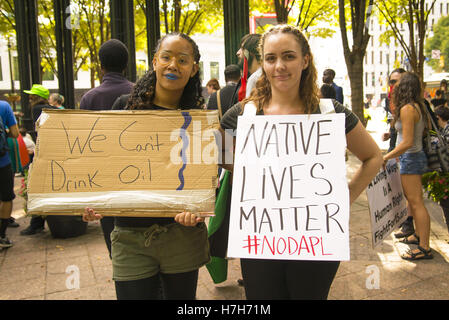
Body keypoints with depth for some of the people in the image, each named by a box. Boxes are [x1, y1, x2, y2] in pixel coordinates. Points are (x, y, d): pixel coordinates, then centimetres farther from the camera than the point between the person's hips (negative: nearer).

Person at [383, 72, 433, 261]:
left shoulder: (407, 109, -20)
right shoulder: (419, 106, 8)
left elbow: (407, 142, -23)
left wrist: (387, 157, -16)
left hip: (410, 158, -10)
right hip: (416, 156, 10)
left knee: (416, 202, -6)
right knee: (412, 199, 20)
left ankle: (424, 248, 0)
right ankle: (419, 235, 34)